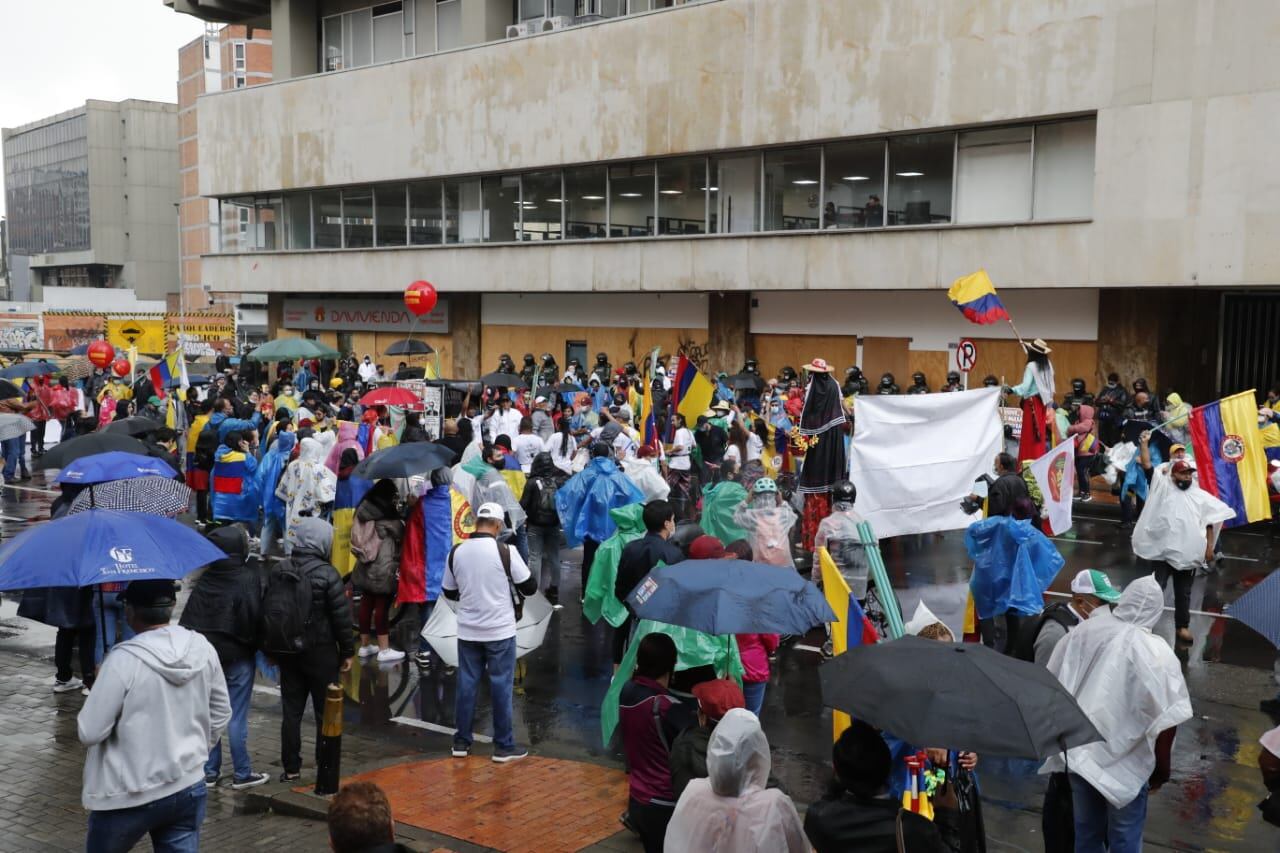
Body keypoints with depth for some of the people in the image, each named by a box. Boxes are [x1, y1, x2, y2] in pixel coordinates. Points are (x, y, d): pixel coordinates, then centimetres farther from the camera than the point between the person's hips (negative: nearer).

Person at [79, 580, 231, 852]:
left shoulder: (124, 659, -19)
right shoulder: (203, 648, -2)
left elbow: (89, 732, -14)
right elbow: (220, 715, 9)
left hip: (130, 796, -4)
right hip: (190, 788, 4)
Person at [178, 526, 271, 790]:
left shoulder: (204, 580, 1)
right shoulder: (249, 577, -15)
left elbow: (188, 619, 4)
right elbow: (254, 617, -16)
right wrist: (253, 644, 0)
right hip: (238, 656, -5)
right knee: (237, 717, 2)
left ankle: (209, 771, 19)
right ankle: (242, 774, 11)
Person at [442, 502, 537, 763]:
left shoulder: (456, 552, -2)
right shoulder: (505, 551, -14)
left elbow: (449, 592, 9)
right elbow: (529, 587, -7)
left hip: (468, 631, 4)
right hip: (500, 631, -3)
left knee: (466, 684, 12)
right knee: (501, 686, 4)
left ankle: (461, 742, 19)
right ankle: (504, 746, 11)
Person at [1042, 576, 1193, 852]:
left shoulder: (1085, 630, -6)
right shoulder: (1156, 653, -19)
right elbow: (1166, 721, -17)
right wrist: (1162, 768, -1)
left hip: (1077, 752, 4)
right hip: (1124, 762, -4)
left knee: (1086, 831, 20)